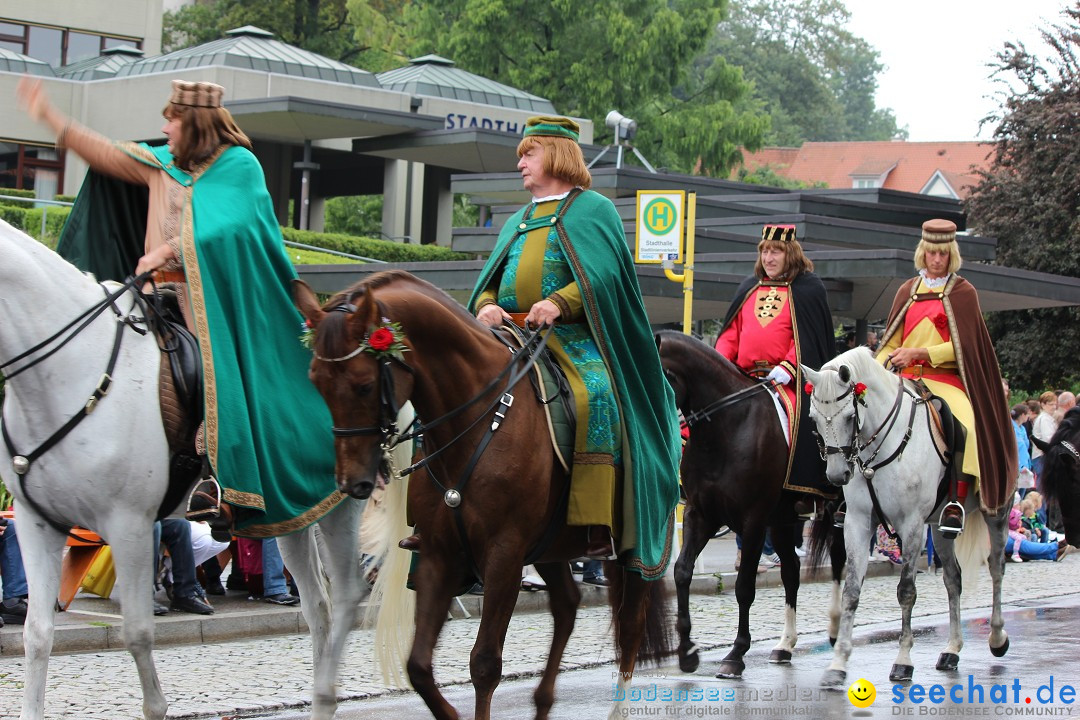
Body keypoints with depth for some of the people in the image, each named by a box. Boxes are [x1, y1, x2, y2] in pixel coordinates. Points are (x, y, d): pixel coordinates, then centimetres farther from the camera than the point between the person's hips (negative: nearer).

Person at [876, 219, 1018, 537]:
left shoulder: (962, 292, 5)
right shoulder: (908, 290, 18)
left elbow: (962, 345, -4)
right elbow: (892, 341, 18)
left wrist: (918, 352, -15)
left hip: (945, 378, -4)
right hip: (905, 377, 4)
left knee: (965, 424, -34)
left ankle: (956, 500, -33)